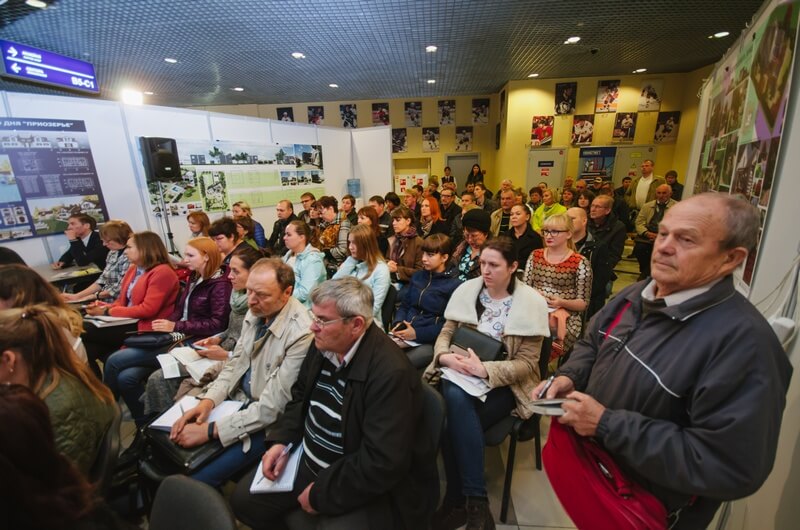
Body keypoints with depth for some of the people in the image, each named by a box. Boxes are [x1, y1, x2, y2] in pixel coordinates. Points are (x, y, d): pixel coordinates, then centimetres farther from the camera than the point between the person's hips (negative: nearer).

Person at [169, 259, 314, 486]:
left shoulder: (301, 334, -29)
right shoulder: (256, 312, -5)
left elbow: (271, 407, -24)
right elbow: (235, 364, 6)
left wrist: (209, 430, -20)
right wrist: (208, 401, -9)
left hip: (267, 422, -7)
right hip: (238, 400, 7)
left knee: (196, 480, -15)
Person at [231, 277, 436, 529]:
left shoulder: (391, 373, -31)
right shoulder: (323, 344, -7)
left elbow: (382, 464, -29)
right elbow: (301, 396, 10)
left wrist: (320, 494, -19)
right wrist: (281, 440, -3)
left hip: (370, 488, -6)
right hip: (309, 461, 7)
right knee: (244, 498, 9)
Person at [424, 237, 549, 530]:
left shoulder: (531, 302, -9)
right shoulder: (467, 290, 0)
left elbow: (527, 364, -10)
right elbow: (446, 333, 4)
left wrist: (485, 370, -25)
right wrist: (445, 356, -18)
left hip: (505, 382, -3)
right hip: (462, 373, 3)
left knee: (455, 418, -28)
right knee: (455, 398, -30)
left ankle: (458, 501, -7)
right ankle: (474, 500, -13)